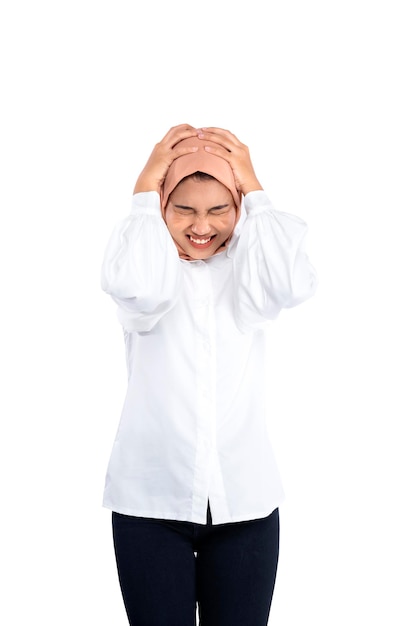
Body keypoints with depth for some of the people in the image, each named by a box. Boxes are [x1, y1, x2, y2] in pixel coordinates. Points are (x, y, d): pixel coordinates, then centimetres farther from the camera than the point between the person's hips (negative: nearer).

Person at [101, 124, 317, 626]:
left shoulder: (247, 267, 3)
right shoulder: (147, 260, -1)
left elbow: (294, 285, -20)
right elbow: (141, 290, -26)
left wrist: (254, 190, -11)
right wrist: (145, 191, -15)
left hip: (244, 500, 2)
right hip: (152, 501, -1)